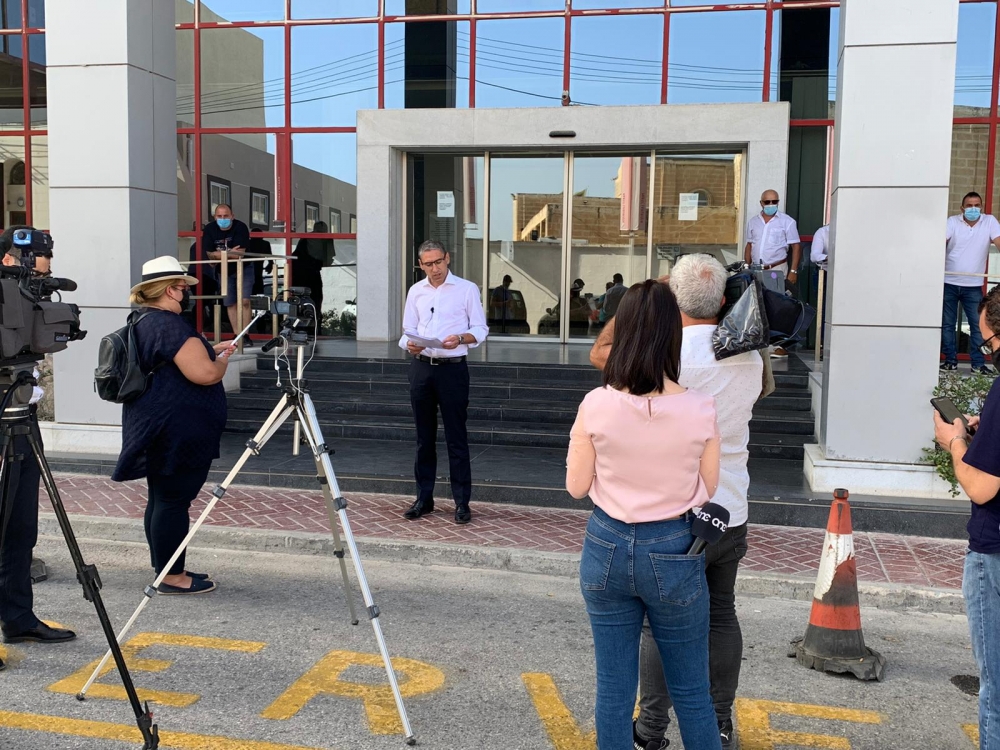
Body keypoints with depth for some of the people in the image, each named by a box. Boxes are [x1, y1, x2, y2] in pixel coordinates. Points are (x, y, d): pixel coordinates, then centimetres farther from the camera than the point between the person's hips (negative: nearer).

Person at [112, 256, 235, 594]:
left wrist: (209, 351, 20)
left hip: (156, 429, 11)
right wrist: (222, 360, -4)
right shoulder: (171, 325, -18)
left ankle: (165, 569, 24)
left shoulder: (142, 322, 15)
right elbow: (204, 374, -24)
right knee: (174, 500, -4)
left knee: (161, 498, 15)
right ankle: (172, 576, 4)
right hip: (177, 432, -11)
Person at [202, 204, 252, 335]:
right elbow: (210, 255, -14)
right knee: (230, 304, 5)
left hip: (243, 269, -3)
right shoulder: (209, 229, -12)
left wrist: (219, 254, -24)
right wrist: (230, 252, -23)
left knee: (244, 301, -14)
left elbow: (239, 253, -29)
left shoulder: (240, 227, -22)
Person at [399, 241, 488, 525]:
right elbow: (408, 330, 12)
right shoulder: (415, 291, 11)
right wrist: (409, 344, -11)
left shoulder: (467, 289, 0)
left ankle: (462, 501, 6)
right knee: (424, 437, 10)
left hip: (453, 368, -4)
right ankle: (424, 498, 19)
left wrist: (461, 338, -21)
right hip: (421, 367, 4)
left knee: (456, 437, -1)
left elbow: (480, 329, -1)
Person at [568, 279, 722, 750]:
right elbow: (706, 491, -1)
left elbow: (576, 486, -3)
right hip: (674, 551, 0)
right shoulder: (700, 410, -13)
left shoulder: (597, 406, -14)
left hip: (607, 546, 1)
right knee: (691, 692, 16)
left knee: (613, 689, 13)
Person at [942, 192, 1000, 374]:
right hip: (949, 283, 0)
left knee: (977, 324, 2)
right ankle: (950, 360, 17)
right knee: (947, 324, 6)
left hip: (974, 285, 0)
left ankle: (978, 363, 10)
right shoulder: (952, 221, -3)